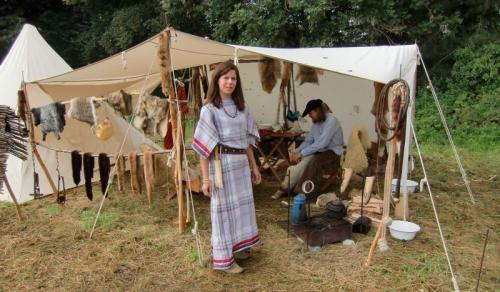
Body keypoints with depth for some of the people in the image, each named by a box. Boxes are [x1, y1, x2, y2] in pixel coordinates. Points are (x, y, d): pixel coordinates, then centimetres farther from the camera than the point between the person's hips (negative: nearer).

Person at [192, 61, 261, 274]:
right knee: (223, 208, 2)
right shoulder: (209, 109, -9)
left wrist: (254, 165, 14)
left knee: (242, 205, 16)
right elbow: (203, 146, -12)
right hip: (222, 164, -6)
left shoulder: (241, 107, 10)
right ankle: (223, 259, 16)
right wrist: (205, 178, -16)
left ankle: (238, 246, 36)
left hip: (241, 164, 6)